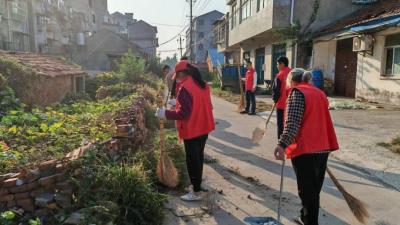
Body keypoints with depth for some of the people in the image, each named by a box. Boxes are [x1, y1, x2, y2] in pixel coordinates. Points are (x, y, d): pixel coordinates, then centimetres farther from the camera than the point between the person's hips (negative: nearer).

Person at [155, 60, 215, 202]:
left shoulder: (185, 88, -21)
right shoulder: (203, 85, 6)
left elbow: (184, 113, -26)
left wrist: (166, 113, -16)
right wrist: (177, 103, 17)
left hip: (192, 130, -9)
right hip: (203, 128, 9)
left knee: (192, 160, 4)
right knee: (199, 157, 21)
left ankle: (196, 192, 15)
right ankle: (197, 184, 36)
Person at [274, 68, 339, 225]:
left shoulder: (297, 92, -7)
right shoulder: (319, 92, 18)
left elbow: (293, 123, -20)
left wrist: (282, 144, -26)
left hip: (305, 149, -8)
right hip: (322, 148, 8)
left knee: (307, 190, 0)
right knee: (314, 189, 17)